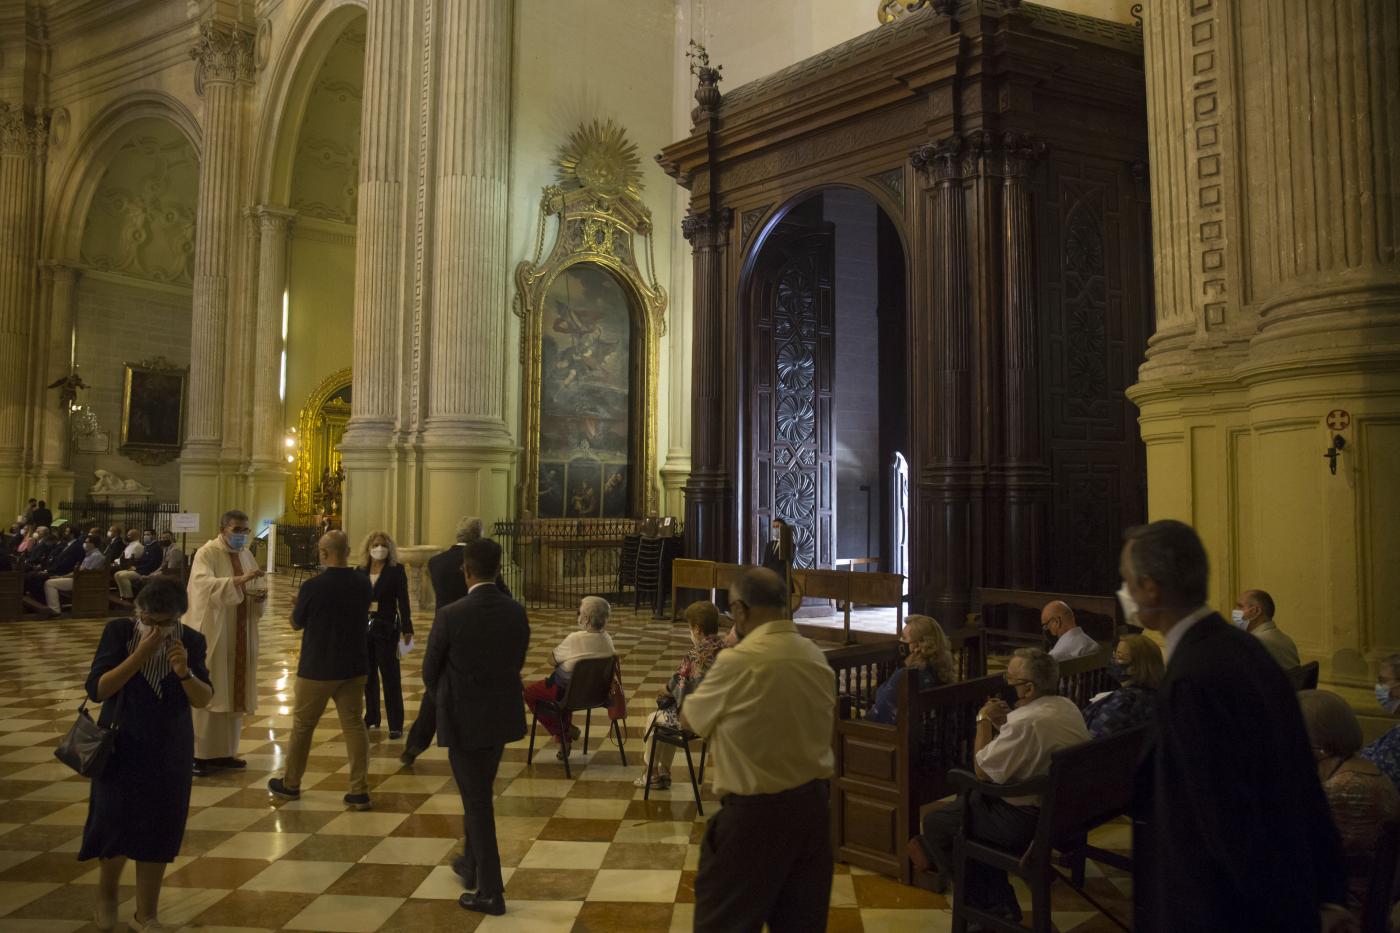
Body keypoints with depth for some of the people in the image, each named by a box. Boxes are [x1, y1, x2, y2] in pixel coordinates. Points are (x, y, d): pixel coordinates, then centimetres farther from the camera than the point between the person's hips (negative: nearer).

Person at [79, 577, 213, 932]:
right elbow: (96, 690, -19)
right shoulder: (118, 631, -13)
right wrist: (140, 654, -28)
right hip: (121, 746, -1)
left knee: (158, 832, 7)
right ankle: (106, 894, 39)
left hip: (170, 750, 1)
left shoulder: (191, 640, -10)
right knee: (116, 824, 6)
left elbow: (203, 700, -8)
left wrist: (185, 673, -27)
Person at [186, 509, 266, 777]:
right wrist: (237, 580, -38)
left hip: (240, 636, 7)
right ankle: (200, 754, 5)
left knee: (234, 692, 10)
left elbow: (256, 588, 15)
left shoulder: (246, 554, 12)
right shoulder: (206, 553, -9)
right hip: (213, 635, -6)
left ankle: (224, 751, 19)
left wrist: (261, 594, -8)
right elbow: (203, 584, -26)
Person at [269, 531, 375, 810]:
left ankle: (290, 784, 31)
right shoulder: (363, 583, -5)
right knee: (354, 725, 6)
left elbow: (296, 623, -3)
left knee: (302, 725, 15)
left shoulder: (313, 586, -18)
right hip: (354, 668, 3)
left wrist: (298, 602, 17)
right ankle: (359, 792, 4)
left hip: (317, 669, -3)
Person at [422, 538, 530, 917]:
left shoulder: (450, 615, -19)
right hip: (502, 716, 5)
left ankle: (490, 891, 12)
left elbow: (430, 671, -5)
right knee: (478, 793, 24)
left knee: (477, 801, 5)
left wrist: (445, 702, 15)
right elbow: (516, 663, 5)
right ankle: (472, 864, 41)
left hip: (464, 719, -5)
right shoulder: (517, 612, -6)